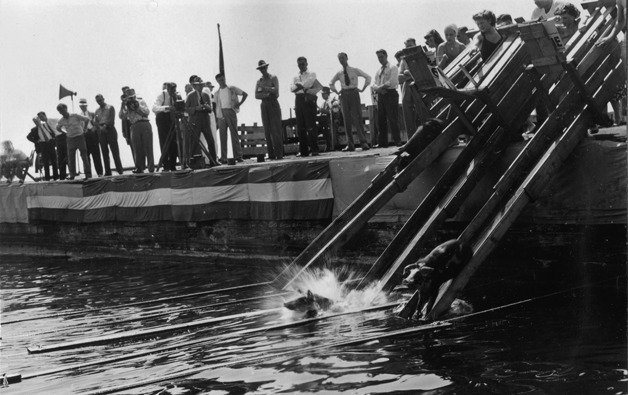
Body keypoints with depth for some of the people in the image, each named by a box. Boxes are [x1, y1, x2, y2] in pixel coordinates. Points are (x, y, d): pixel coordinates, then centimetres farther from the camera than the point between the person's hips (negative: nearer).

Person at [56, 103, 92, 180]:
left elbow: (87, 119, -2)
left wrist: (84, 129, 0)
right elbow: (58, 128, 23)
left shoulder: (75, 116, -7)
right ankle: (72, 175, 5)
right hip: (70, 139, 4)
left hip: (80, 137, -4)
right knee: (71, 157, -1)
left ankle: (88, 174, -6)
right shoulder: (61, 121, 4)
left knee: (84, 156, -6)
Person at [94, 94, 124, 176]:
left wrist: (106, 125, -17)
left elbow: (112, 120, -5)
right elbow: (96, 122, 8)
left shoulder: (110, 108, 6)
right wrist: (100, 127, -11)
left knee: (115, 151, -7)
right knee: (104, 152, 1)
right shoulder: (97, 111, 17)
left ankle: (120, 170, -6)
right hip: (101, 132, 4)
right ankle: (107, 171, 1)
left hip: (110, 130, -4)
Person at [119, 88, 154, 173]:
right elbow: (121, 116, 1)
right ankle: (139, 169, 3)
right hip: (134, 127, 2)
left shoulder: (141, 101, 12)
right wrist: (122, 106, -9)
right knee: (138, 149, -1)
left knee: (148, 148, -6)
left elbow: (147, 112, 0)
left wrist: (138, 106, -7)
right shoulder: (126, 106, 14)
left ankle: (151, 168, -7)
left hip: (145, 124, -2)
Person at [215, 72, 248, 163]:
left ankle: (238, 156, -3)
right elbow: (217, 105, 15)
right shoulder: (217, 93, 13)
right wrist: (218, 116, 5)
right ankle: (223, 157, 1)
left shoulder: (232, 89, 6)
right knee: (223, 135, 0)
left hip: (231, 111, -2)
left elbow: (245, 94, 9)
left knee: (234, 134, -4)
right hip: (221, 114, 2)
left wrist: (239, 103, -2)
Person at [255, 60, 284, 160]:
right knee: (267, 130, -3)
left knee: (276, 129, -9)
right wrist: (267, 95, -11)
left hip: (273, 104, -3)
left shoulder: (273, 78, 4)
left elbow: (276, 90, -11)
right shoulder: (259, 81, 14)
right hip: (264, 105, 3)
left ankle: (279, 154, -11)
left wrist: (264, 88, -15)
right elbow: (256, 96, 4)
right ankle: (271, 155, -4)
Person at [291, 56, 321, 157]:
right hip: (298, 99, 4)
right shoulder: (295, 77, 20)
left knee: (311, 126, -9)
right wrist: (304, 86, -11)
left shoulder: (311, 74, 9)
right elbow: (292, 88, 3)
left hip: (308, 100, -4)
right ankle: (303, 150, 4)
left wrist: (299, 85, -3)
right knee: (300, 127, 1)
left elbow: (309, 83, -11)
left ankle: (314, 149, -7)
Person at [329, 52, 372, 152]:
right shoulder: (339, 74, 10)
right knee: (347, 120, 1)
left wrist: (362, 89, -1)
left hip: (354, 94, -3)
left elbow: (368, 77, 3)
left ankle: (363, 142, -9)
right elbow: (331, 83, 27)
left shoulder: (355, 70, 2)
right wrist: (336, 91, 13)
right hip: (344, 96, 3)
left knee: (357, 118, -8)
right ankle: (350, 145, 3)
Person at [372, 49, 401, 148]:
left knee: (392, 118, -10)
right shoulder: (378, 70, 21)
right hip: (381, 95, 6)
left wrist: (381, 86, -10)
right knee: (381, 120, 3)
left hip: (390, 93, -6)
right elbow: (374, 84, 12)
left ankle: (397, 141, -10)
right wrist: (378, 88, -9)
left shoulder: (392, 68, 2)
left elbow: (392, 81, -11)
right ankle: (382, 142, 6)